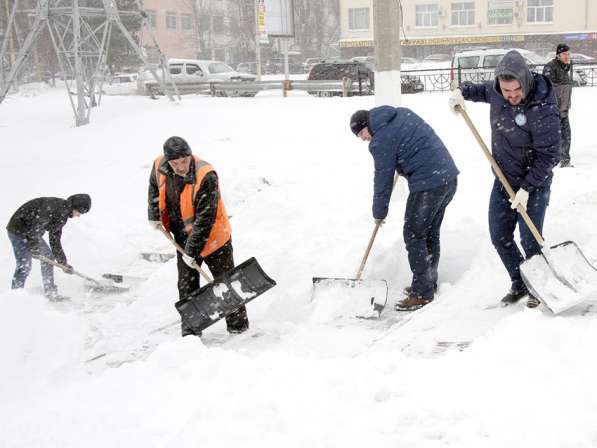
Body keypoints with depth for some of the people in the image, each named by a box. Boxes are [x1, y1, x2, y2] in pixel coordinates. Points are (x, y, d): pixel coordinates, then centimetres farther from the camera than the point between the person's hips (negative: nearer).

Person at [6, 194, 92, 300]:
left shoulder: (63, 215, 10)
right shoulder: (57, 205, -20)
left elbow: (55, 240, 15)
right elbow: (37, 223, -30)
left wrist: (63, 262, 15)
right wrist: (34, 245, -30)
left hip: (31, 231, 10)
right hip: (18, 229, -10)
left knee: (48, 257, 10)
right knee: (24, 266, -14)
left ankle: (50, 293, 16)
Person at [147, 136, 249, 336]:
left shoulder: (206, 176, -31)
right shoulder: (159, 166, -12)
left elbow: (205, 219, -28)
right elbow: (154, 188, 14)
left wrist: (192, 250, -25)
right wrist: (154, 216, 9)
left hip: (212, 237, -5)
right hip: (183, 238, 5)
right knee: (186, 286, 9)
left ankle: (238, 325, 23)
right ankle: (190, 331, 20)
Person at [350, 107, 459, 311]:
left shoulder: (382, 141, -12)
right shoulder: (403, 113, 12)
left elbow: (383, 180, -5)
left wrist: (379, 213, 7)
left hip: (427, 184, -9)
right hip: (448, 176, 9)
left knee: (414, 235, 0)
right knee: (431, 233, 18)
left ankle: (422, 293, 3)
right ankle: (429, 283, 28)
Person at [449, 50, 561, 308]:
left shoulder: (543, 109, -27)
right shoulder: (498, 91, -8)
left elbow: (548, 156, -23)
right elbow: (485, 91, 19)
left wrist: (527, 188, -25)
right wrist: (463, 92, -1)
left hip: (533, 183, -6)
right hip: (503, 180, 7)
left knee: (530, 241, -3)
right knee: (500, 237, 11)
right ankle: (519, 284, 30)